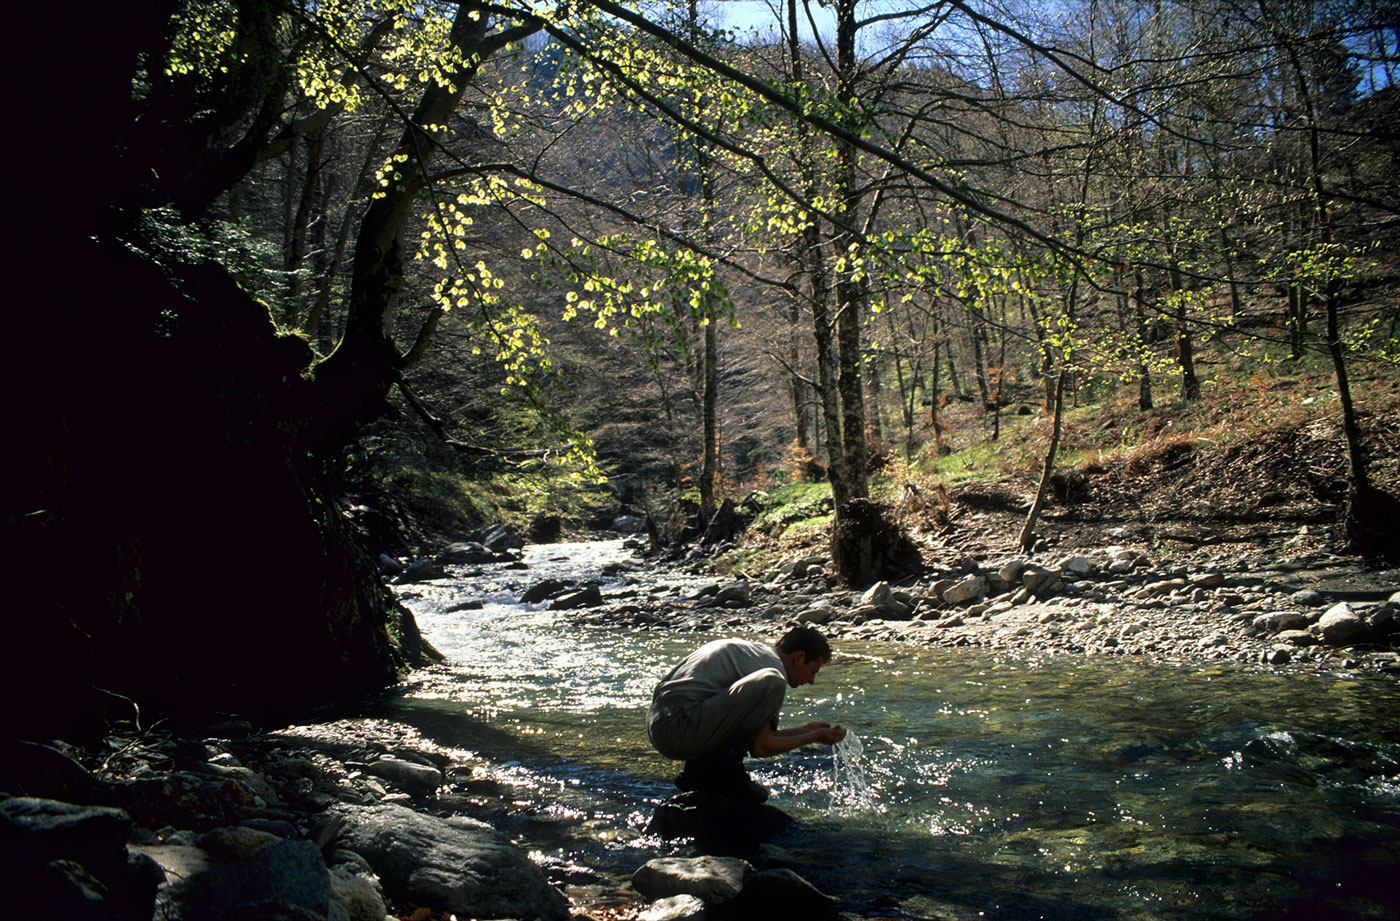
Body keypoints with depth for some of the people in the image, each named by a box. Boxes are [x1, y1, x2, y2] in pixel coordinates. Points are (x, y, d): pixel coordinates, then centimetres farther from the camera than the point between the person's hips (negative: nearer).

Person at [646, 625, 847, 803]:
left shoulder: (754, 651, 22)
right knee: (772, 682, -20)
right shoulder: (773, 667, -8)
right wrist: (813, 738, 6)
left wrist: (804, 730, 34)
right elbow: (759, 748, -7)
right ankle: (720, 767, -8)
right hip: (679, 730, -11)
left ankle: (700, 770, 12)